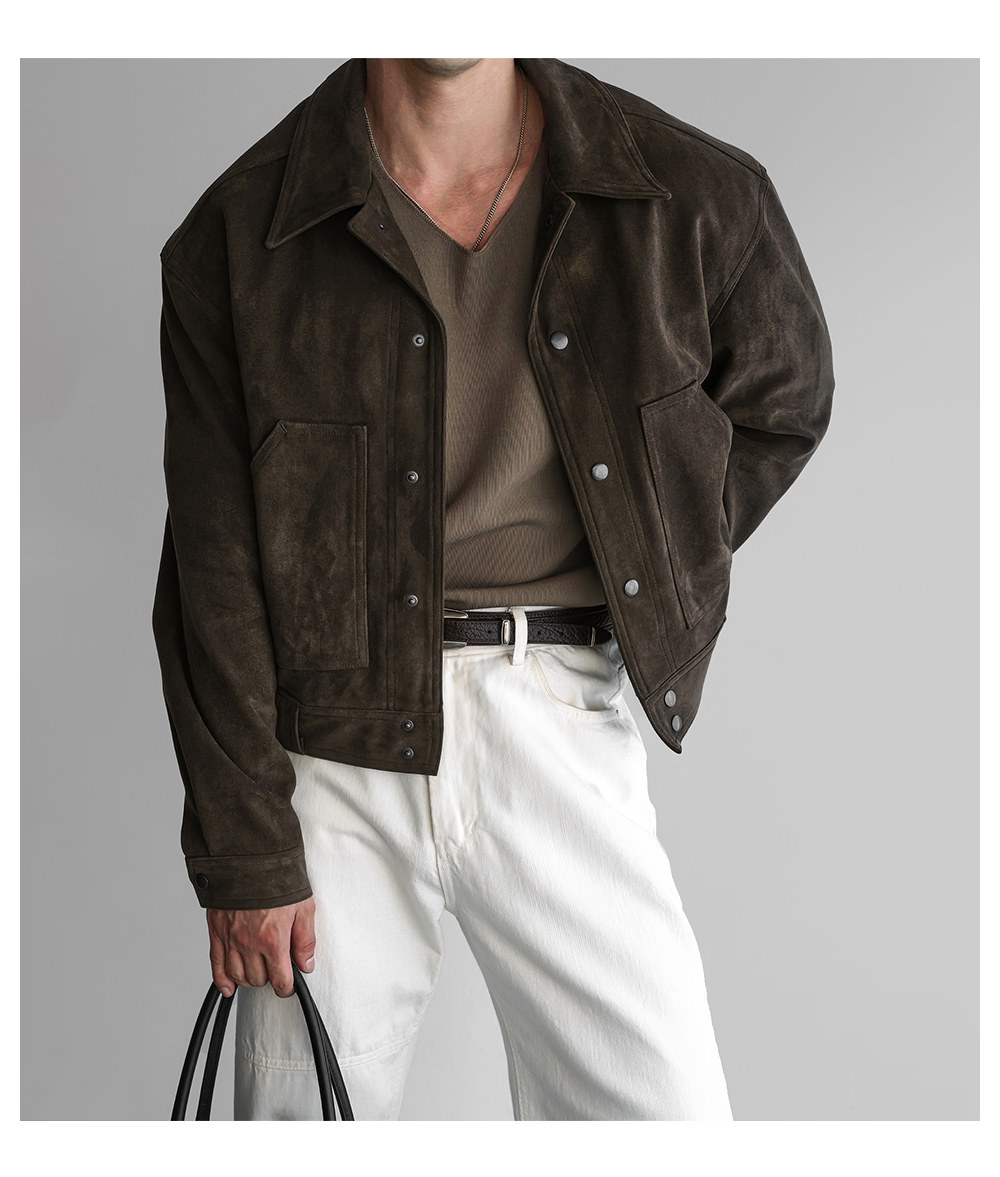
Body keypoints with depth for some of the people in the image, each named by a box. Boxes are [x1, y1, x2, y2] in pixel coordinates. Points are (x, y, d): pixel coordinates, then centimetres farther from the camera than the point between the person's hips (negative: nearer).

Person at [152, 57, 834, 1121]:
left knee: (668, 1113, 0)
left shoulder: (695, 196, -2)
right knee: (306, 1117, 8)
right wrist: (244, 853, -4)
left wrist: (642, 589, 10)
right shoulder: (237, 238, -4)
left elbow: (781, 402, 18)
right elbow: (212, 576, -2)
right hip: (328, 737, 0)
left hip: (560, 718, 1)